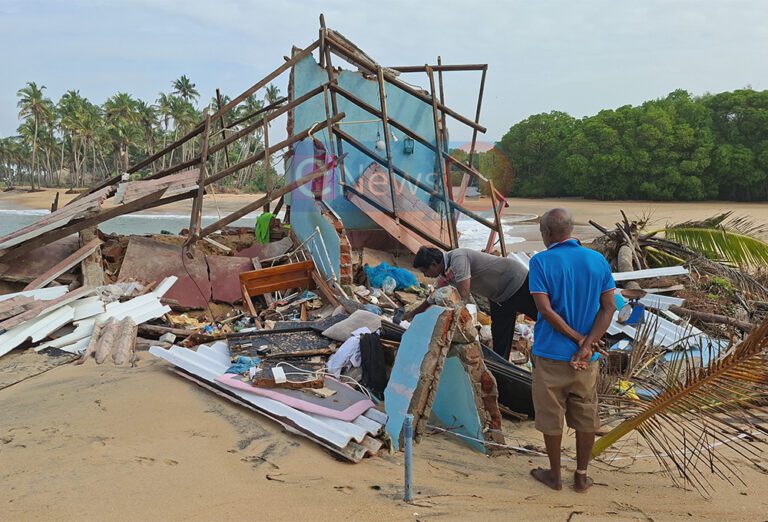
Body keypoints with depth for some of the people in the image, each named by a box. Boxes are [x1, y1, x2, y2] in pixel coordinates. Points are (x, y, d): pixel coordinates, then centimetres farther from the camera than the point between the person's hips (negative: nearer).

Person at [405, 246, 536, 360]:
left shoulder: (458, 257, -31)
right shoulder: (445, 272, -2)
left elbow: (463, 297, -35)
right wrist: (413, 313, 20)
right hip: (500, 295, 8)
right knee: (500, 341, 6)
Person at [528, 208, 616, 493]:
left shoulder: (541, 261, -10)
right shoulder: (598, 260, 2)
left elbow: (546, 309, -16)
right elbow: (609, 307, -3)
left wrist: (580, 339, -11)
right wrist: (588, 343, -11)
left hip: (551, 354, -3)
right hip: (587, 356, 4)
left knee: (551, 416, 11)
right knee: (586, 416, 15)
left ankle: (554, 475, 23)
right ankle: (581, 476, 25)